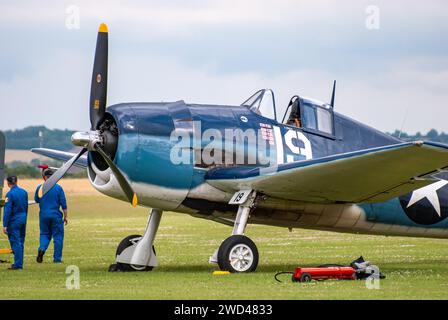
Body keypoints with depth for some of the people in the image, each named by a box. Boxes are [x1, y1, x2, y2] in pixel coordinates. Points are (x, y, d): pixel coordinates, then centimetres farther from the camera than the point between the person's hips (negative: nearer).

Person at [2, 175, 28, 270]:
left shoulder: (10, 194, -15)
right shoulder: (24, 192, 6)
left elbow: (7, 211, -18)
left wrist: (5, 225, -17)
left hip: (14, 220, -7)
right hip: (23, 219, 7)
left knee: (15, 243, -4)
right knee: (21, 242, 13)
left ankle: (18, 264, -5)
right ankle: (19, 263, 19)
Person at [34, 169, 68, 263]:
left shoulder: (40, 188, -1)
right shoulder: (58, 188, -6)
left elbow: (36, 200, 14)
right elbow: (63, 203, -4)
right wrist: (66, 216, 2)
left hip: (43, 215, 2)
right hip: (56, 215, -2)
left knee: (44, 234, 16)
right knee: (58, 236, 7)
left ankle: (42, 248, -13)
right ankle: (57, 258, 6)